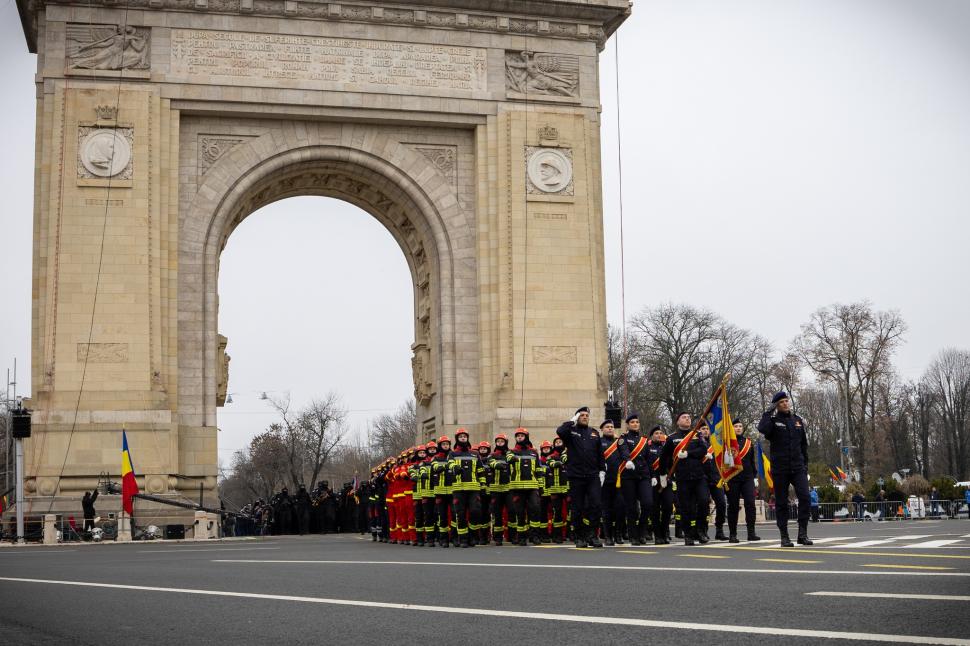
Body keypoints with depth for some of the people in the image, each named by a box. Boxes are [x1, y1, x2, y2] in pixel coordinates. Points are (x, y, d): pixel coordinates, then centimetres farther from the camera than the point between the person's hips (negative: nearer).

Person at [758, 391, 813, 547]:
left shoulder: (798, 420, 13)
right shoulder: (773, 420, 0)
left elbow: (804, 444, 20)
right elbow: (762, 429, -25)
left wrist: (805, 463, 16)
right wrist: (770, 413, -15)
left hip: (798, 468, 3)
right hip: (780, 468, -3)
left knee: (804, 497, -14)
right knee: (781, 503, 2)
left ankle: (803, 533, -8)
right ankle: (784, 537, 9)